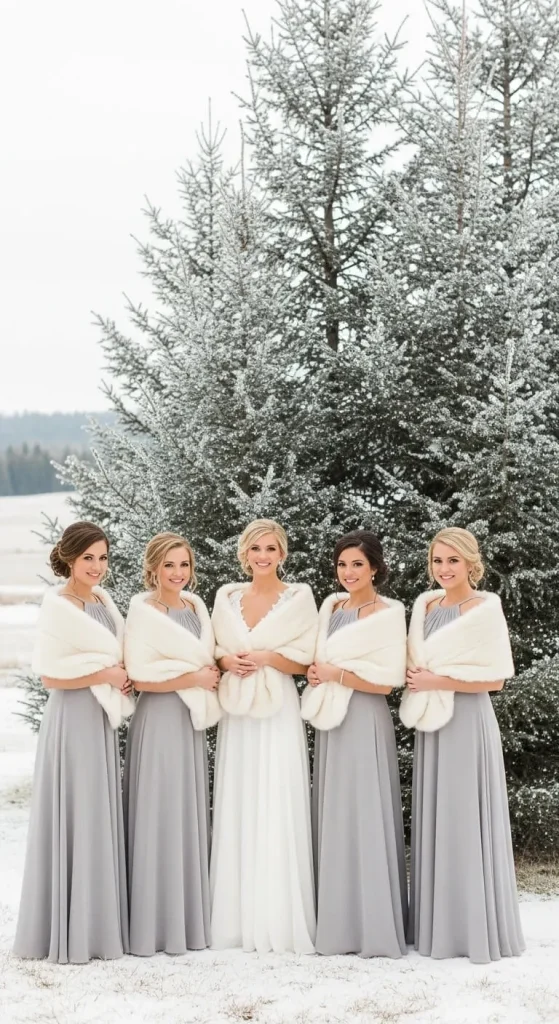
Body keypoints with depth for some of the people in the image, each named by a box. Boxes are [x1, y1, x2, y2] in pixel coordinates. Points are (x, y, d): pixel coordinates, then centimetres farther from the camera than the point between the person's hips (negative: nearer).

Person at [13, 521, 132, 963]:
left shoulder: (103, 600, 11)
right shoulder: (58, 606, -11)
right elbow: (50, 675, -16)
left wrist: (121, 675, 2)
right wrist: (104, 675, -15)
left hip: (101, 721, 8)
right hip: (72, 722, -8)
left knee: (100, 818, 11)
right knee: (74, 819, -4)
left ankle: (99, 923, 18)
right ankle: (70, 931, 2)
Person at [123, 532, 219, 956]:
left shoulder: (195, 606, 11)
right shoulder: (143, 611, -9)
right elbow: (141, 678, -15)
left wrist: (211, 674, 0)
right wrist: (193, 678, -14)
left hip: (190, 720, 7)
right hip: (158, 720, -7)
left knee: (190, 814, 9)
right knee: (159, 816, -5)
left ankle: (189, 917, 16)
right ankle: (155, 922, 2)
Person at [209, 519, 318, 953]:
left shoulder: (299, 597, 0)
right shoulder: (227, 596, 11)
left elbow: (306, 661, -1)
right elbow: (215, 651, 14)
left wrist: (266, 657, -15)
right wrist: (228, 660, -7)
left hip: (278, 713, -4)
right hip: (236, 713, 4)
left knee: (275, 814, -6)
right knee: (236, 811, 3)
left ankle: (278, 921, -1)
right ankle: (237, 918, 9)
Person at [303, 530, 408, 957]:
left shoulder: (389, 613, -9)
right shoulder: (332, 605, 11)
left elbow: (387, 680, -14)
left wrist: (335, 673, -13)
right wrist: (316, 673, 0)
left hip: (365, 723, -7)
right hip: (330, 720, 7)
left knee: (364, 818, -5)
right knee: (333, 817, 8)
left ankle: (374, 924, 2)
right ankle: (336, 920, 14)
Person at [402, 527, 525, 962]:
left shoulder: (486, 609, -8)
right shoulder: (425, 604, 10)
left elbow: (495, 678, -11)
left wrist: (438, 681, -15)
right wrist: (417, 680, -3)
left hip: (468, 723, -6)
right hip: (431, 723, 6)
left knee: (467, 821, -3)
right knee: (434, 821, 8)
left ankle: (477, 928, 4)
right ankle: (437, 924, 14)